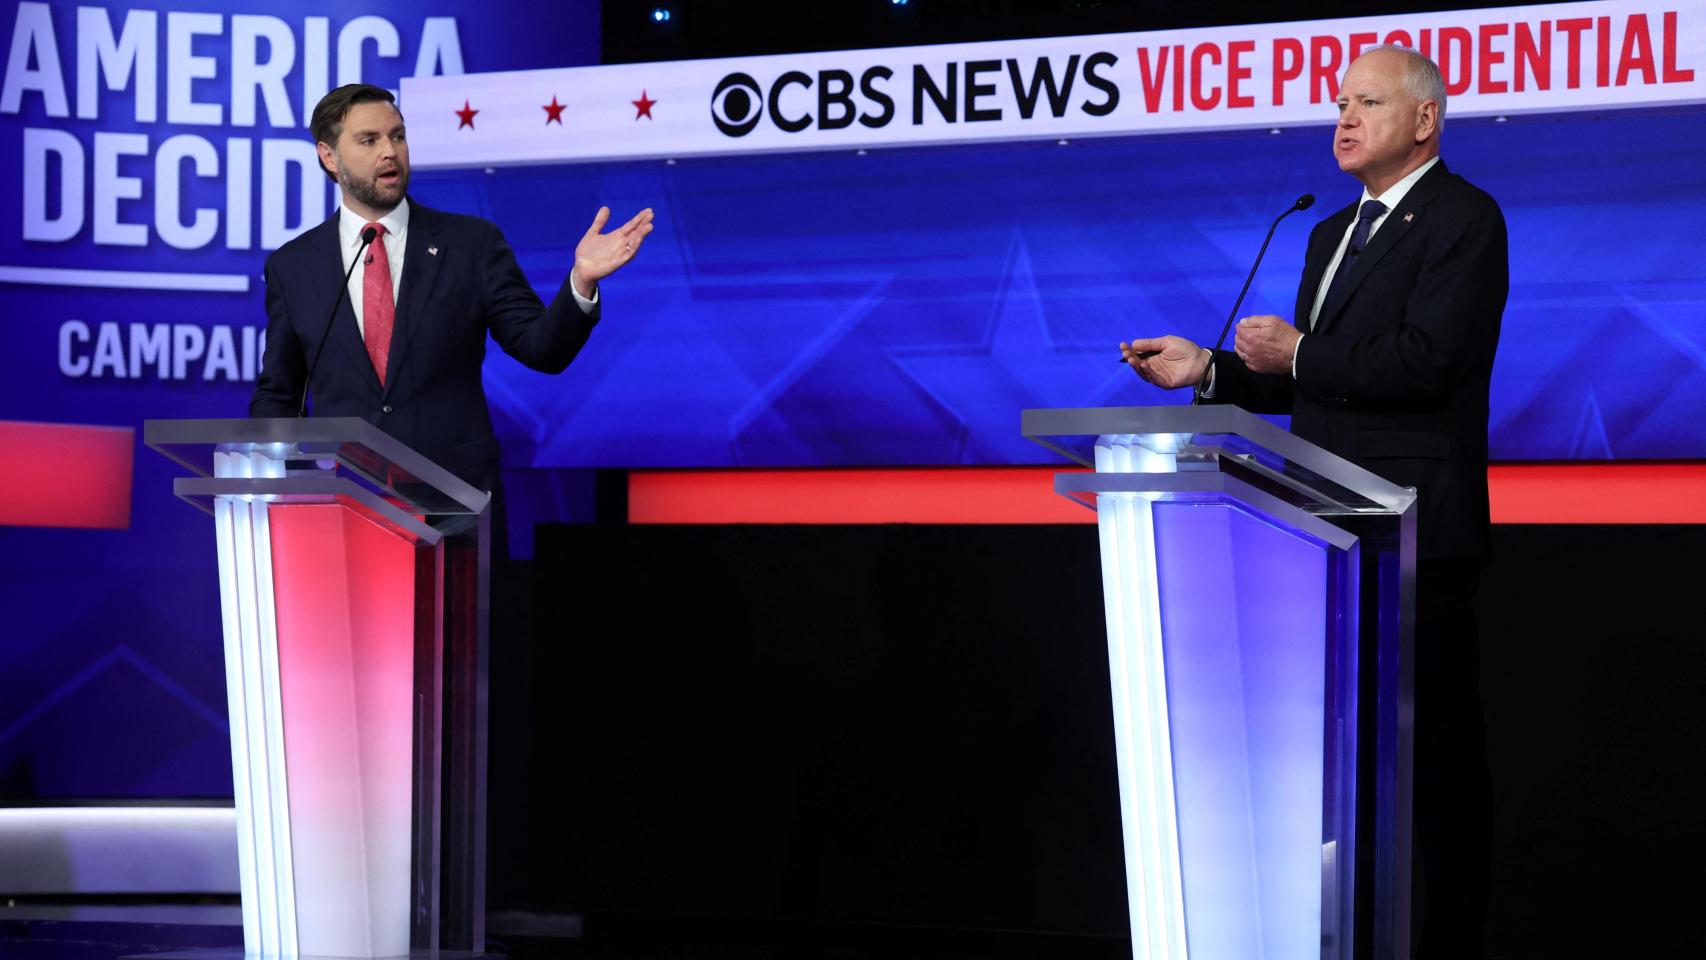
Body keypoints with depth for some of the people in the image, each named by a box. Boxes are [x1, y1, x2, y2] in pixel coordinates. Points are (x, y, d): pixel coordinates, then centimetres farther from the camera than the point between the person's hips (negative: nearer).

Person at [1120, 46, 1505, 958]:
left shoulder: (1462, 219, -8)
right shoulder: (1334, 233, 20)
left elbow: (1429, 358, -20)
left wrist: (1298, 355, -15)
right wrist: (1208, 368, 9)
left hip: (1416, 532, -9)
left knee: (1438, 744, -4)